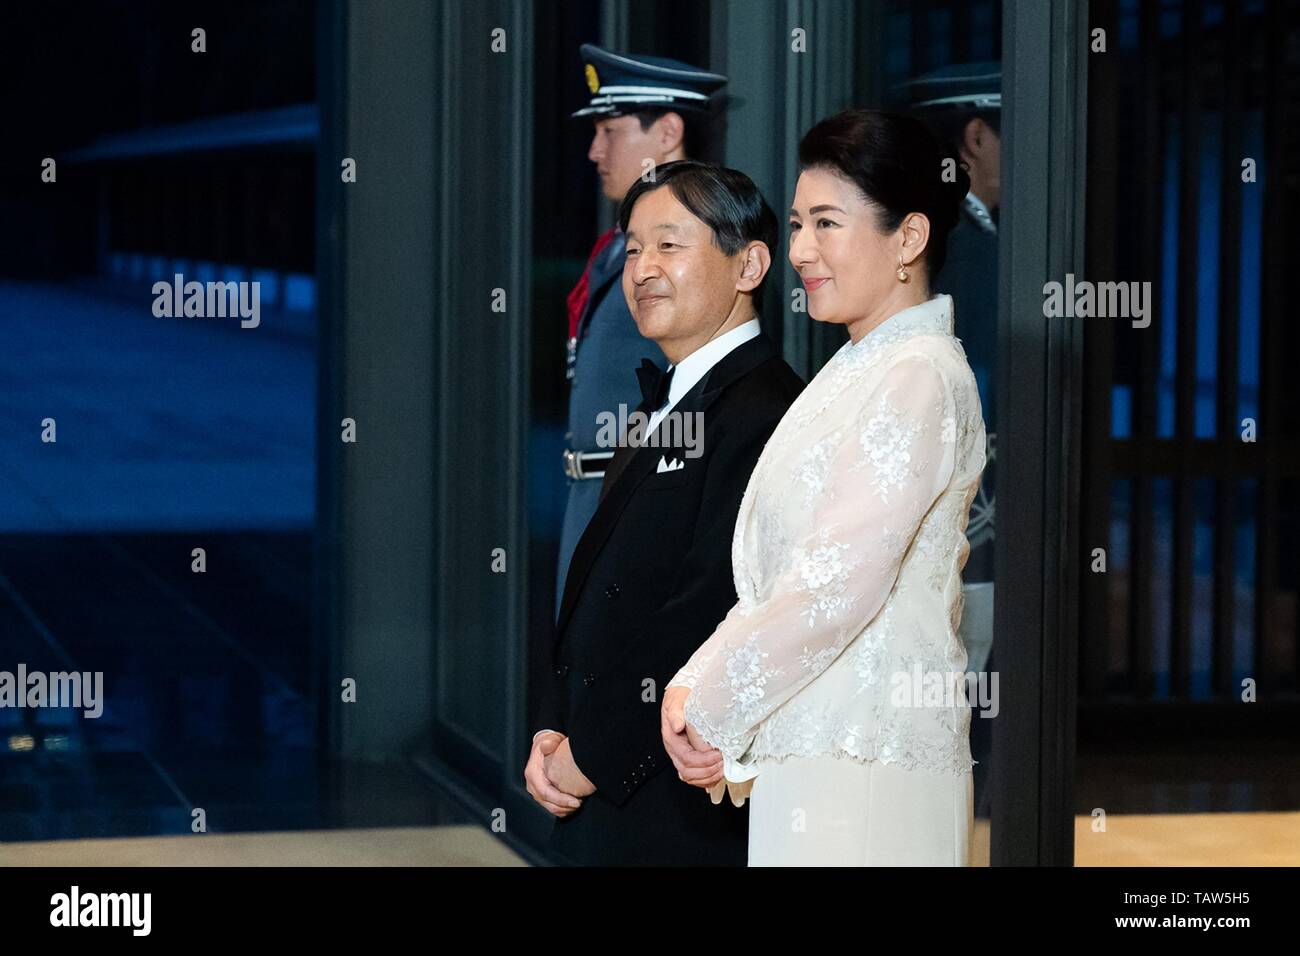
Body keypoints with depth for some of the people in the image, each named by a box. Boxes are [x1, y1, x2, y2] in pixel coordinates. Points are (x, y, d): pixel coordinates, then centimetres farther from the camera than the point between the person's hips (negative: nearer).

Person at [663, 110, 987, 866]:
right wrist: (700, 688, 3)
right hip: (808, 755, 9)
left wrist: (708, 705, -10)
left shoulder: (916, 379, -12)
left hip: (864, 768, -9)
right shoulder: (858, 373, 18)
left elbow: (839, 585, -19)